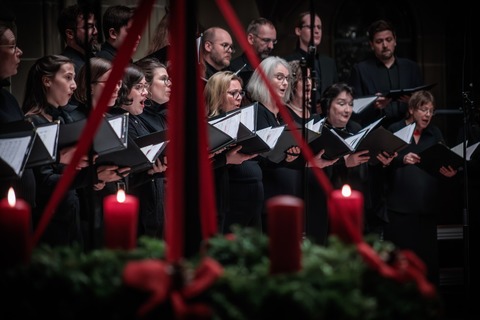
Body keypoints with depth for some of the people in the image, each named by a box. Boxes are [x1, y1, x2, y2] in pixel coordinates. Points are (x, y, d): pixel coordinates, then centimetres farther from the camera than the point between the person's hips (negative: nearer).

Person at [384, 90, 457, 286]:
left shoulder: (435, 134, 11)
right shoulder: (395, 130, 2)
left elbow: (442, 165, 9)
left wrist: (449, 174, -13)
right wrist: (402, 160, -23)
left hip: (427, 205, 3)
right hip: (400, 205, -2)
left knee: (427, 254, 1)